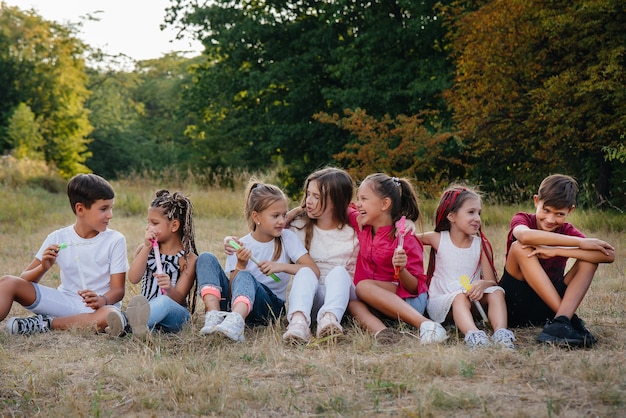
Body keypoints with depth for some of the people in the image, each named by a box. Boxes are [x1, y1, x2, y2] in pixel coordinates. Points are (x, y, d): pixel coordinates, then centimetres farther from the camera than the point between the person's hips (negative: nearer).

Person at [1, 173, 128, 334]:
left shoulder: (115, 240, -5)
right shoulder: (58, 239, -1)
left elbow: (118, 289, -6)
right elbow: (25, 280, 1)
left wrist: (102, 300, -29)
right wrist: (43, 268, -21)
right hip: (64, 301, 2)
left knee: (109, 316, -39)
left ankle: (44, 324, -22)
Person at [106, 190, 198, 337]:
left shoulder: (188, 258, 2)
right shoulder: (145, 249, 14)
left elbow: (179, 299, -7)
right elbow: (133, 278, -5)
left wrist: (170, 289, -31)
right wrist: (147, 248, -12)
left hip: (175, 314, -4)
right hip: (147, 309, 4)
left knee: (164, 302, -37)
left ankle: (126, 323, -68)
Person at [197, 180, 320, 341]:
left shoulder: (287, 238, 2)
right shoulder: (240, 247, 3)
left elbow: (314, 271, -8)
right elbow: (233, 290, -2)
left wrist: (281, 266, -18)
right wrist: (241, 265, -18)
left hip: (271, 305, -2)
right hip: (237, 301, 2)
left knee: (245, 277, -33)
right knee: (206, 258, -14)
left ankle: (235, 321, -64)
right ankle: (214, 315, -36)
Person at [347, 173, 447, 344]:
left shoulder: (405, 239, -12)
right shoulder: (361, 224, 6)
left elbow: (415, 287, -11)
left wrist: (402, 269, -31)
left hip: (408, 302, -5)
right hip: (375, 302, 5)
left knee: (363, 286, -31)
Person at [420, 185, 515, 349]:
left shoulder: (482, 245, 3)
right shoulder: (438, 239, 1)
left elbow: (492, 282, -2)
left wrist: (482, 284, -25)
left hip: (472, 300, 3)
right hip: (440, 302, -3)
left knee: (496, 292, -23)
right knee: (460, 297, -35)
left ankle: (501, 332, -46)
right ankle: (473, 335, -63)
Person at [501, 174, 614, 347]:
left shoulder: (567, 231, 1)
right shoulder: (522, 219, -5)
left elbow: (609, 255, -18)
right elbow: (525, 235, -35)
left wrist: (556, 251, -27)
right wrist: (580, 242, -29)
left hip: (548, 307, 3)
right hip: (515, 305, -3)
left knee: (589, 259, -12)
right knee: (520, 247, -25)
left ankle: (560, 322, -32)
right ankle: (569, 319, -29)